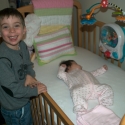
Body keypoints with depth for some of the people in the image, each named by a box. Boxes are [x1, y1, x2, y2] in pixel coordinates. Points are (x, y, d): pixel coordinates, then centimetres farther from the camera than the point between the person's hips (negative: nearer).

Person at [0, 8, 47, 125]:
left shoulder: (22, 45, -10)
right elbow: (11, 88, -28)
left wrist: (30, 75, -13)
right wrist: (35, 90, -19)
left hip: (25, 101, 7)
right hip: (12, 107, -7)